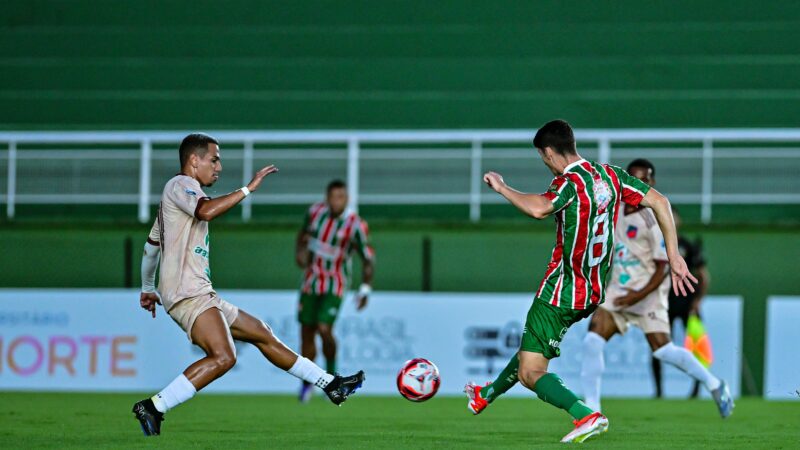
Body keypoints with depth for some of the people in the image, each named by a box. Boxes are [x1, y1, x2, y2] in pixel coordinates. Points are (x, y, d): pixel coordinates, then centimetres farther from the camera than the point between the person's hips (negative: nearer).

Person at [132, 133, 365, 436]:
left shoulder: (181, 192, 25)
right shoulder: (180, 185, -6)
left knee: (262, 334, 16)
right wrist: (248, 188, -21)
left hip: (201, 296, 11)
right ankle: (153, 408, -29)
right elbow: (207, 211, -29)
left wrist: (147, 289, 43)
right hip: (187, 294, -11)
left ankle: (331, 386, 24)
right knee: (223, 357, -28)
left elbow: (151, 245, 34)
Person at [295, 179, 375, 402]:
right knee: (307, 333, 5)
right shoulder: (315, 211, -4)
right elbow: (304, 232, 18)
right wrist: (300, 251, 0)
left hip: (335, 285, -4)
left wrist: (365, 290, -14)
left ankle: (331, 371, 6)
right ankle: (307, 383, 24)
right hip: (311, 282, 4)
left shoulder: (355, 225, -16)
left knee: (324, 329, -20)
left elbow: (368, 258, -9)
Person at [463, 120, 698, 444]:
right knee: (530, 349, 30)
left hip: (561, 292, -9)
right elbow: (659, 201, 1)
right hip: (594, 292, 9)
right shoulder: (611, 176, 4)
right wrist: (674, 257, 3)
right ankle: (487, 395, 51)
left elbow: (539, 208, -39)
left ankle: (586, 416, -27)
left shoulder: (571, 181, -20)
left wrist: (501, 188, -23)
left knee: (530, 373, -9)